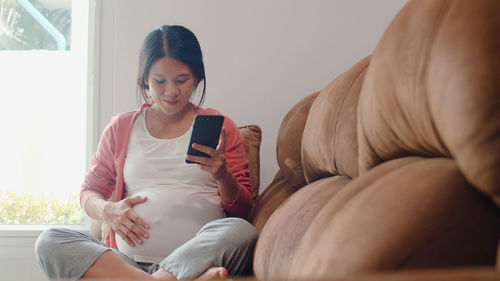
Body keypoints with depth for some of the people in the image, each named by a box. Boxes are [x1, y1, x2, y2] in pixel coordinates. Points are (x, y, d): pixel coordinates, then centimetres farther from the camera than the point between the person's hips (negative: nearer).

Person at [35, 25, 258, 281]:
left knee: (241, 231, -33)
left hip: (197, 258, -2)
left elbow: (242, 209, 12)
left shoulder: (219, 127, 15)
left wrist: (222, 176, -10)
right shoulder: (121, 127, 20)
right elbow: (89, 192, 22)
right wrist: (107, 211, -3)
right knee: (49, 242, -25)